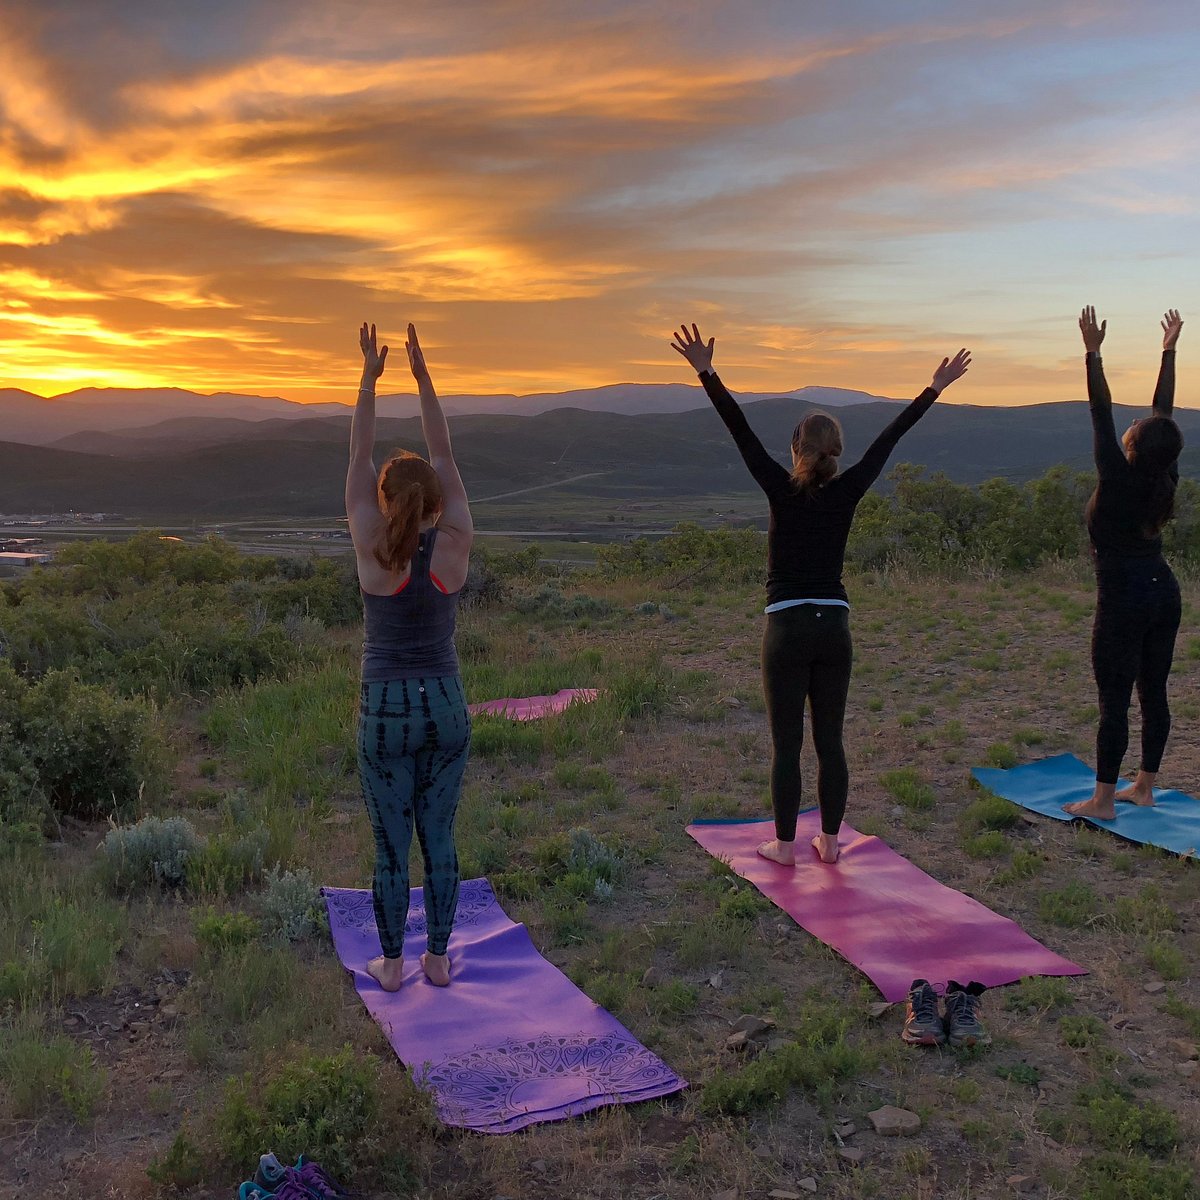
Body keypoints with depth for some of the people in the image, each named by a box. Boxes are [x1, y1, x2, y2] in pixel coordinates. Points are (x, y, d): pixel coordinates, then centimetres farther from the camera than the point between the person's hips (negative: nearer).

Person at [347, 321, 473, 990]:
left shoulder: (374, 552, -12)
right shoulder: (455, 546, -7)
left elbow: (359, 462, -3)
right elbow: (445, 459, 0)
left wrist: (370, 379, 2)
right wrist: (423, 377, 4)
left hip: (388, 710, -2)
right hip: (446, 708, 2)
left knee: (392, 845, 9)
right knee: (440, 840, 12)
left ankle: (392, 964, 20)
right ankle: (438, 959, 22)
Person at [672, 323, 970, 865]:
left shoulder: (783, 491, -7)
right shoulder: (847, 493, 0)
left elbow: (742, 433, -10)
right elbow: (888, 439, 5)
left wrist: (707, 374, -12)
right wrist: (934, 389, 13)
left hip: (787, 630, -3)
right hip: (834, 627, 3)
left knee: (786, 744, 3)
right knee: (829, 741, 11)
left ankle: (785, 845, 10)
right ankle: (829, 841, 18)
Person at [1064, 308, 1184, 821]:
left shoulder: (1118, 479, -16)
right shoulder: (1164, 477, 1)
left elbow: (1101, 415, -15)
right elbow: (1164, 410, 9)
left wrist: (1093, 354, -13)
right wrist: (1169, 351, 15)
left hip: (1123, 599, -7)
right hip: (1164, 592, 8)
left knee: (1114, 700, -4)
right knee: (1153, 693, 12)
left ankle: (1103, 801, 1)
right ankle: (1145, 786, 22)